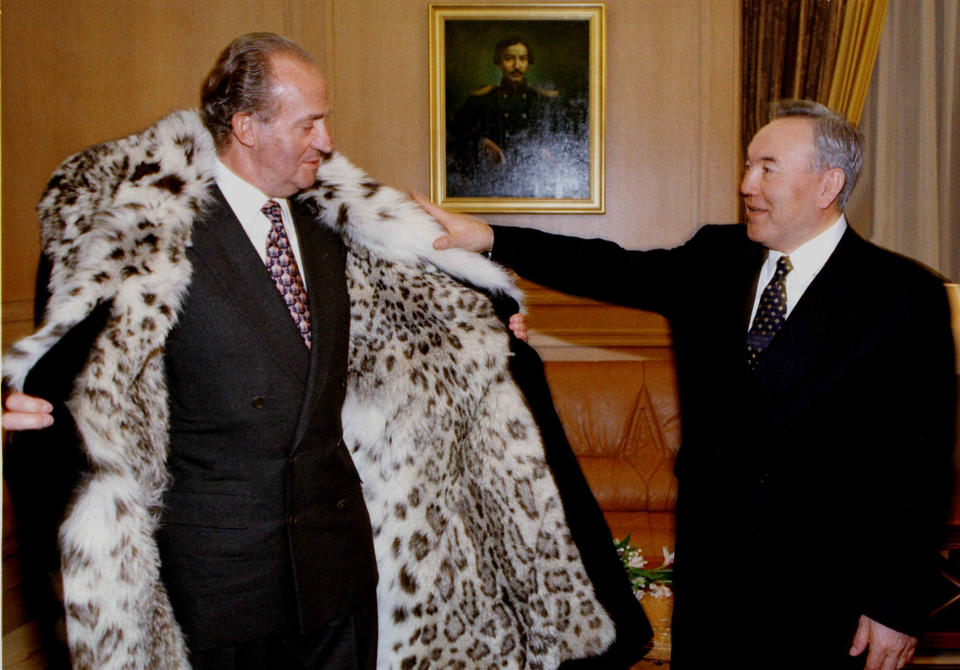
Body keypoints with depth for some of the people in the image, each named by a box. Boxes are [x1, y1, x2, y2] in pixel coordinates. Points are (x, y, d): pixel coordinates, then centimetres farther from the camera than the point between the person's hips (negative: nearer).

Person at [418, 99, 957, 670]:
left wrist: (896, 608, -12)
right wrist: (491, 238, -17)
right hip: (707, 574, 4)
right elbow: (617, 271, -5)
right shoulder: (716, 259, 6)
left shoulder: (905, 295, -9)